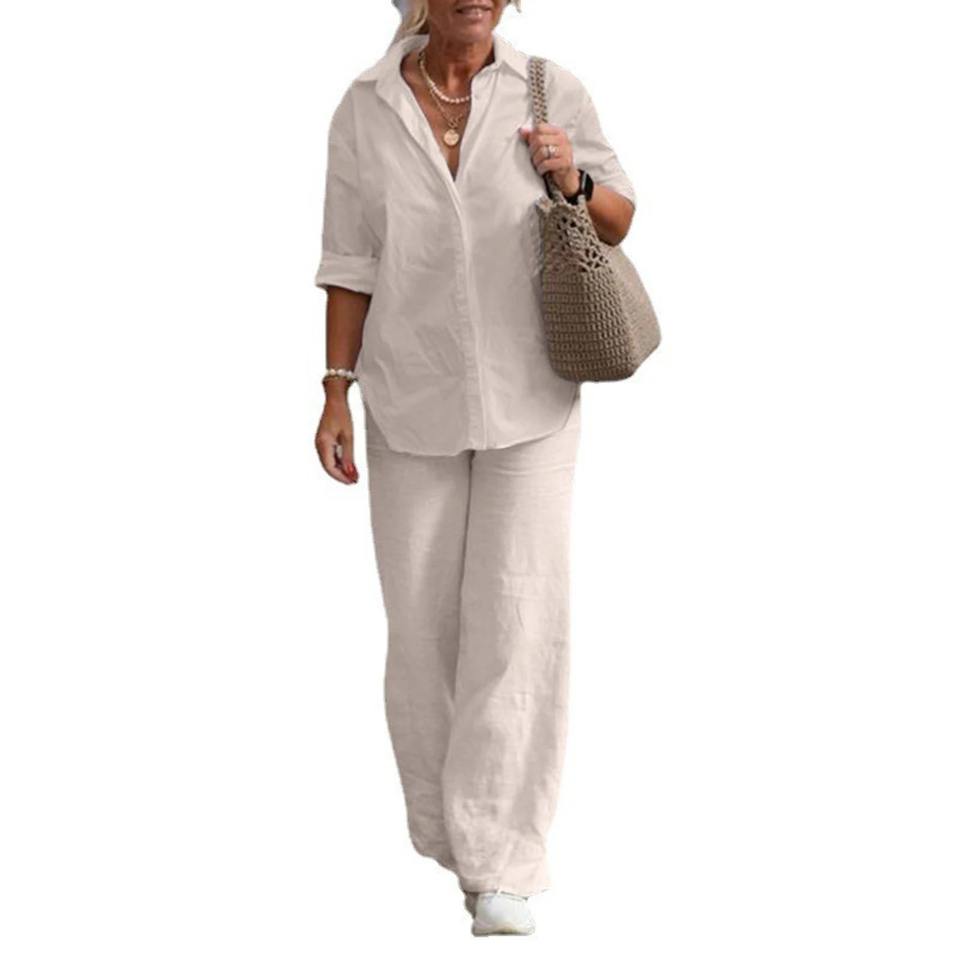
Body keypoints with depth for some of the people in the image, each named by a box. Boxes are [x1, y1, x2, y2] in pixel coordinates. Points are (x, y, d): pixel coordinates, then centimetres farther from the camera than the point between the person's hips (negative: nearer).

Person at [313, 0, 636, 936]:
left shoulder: (551, 91, -4)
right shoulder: (365, 110, -1)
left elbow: (618, 221, 5)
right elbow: (351, 261, 3)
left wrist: (572, 181, -17)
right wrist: (336, 393, -3)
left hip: (530, 401, -1)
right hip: (412, 401, 1)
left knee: (518, 614, -9)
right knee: (422, 617, 6)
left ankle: (500, 866, -4)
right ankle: (440, 823, 27)